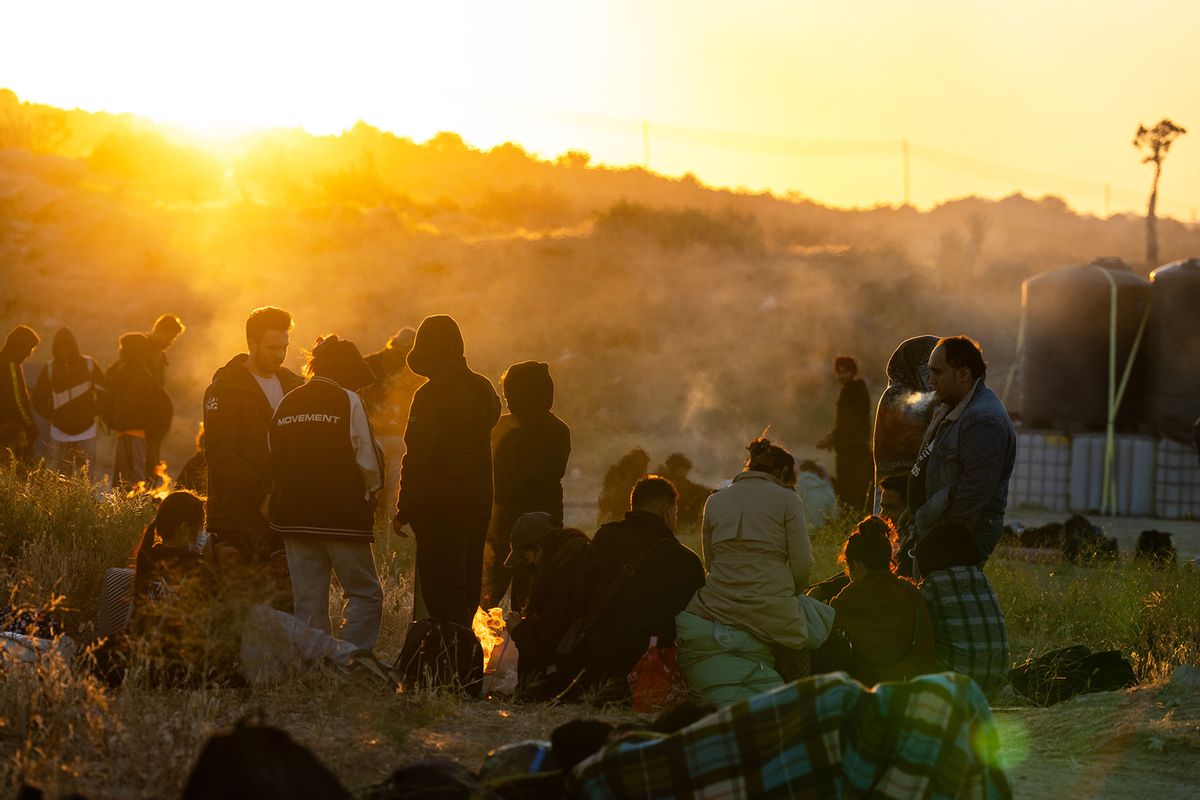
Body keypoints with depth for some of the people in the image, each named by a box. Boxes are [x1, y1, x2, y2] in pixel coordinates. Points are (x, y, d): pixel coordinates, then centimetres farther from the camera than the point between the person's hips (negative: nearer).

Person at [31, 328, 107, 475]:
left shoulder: (89, 365, -2)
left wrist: (93, 412, -2)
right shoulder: (49, 369, 0)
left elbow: (103, 392, 5)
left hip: (86, 431, -1)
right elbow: (38, 399, 7)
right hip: (60, 433, 1)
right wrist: (52, 416, -2)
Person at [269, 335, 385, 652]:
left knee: (307, 602, 9)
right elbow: (368, 461, -8)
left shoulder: (286, 404, 10)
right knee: (365, 594, 4)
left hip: (293, 515, 5)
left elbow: (275, 460, 13)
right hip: (342, 516, -5)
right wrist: (367, 494, 10)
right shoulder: (347, 401, -6)